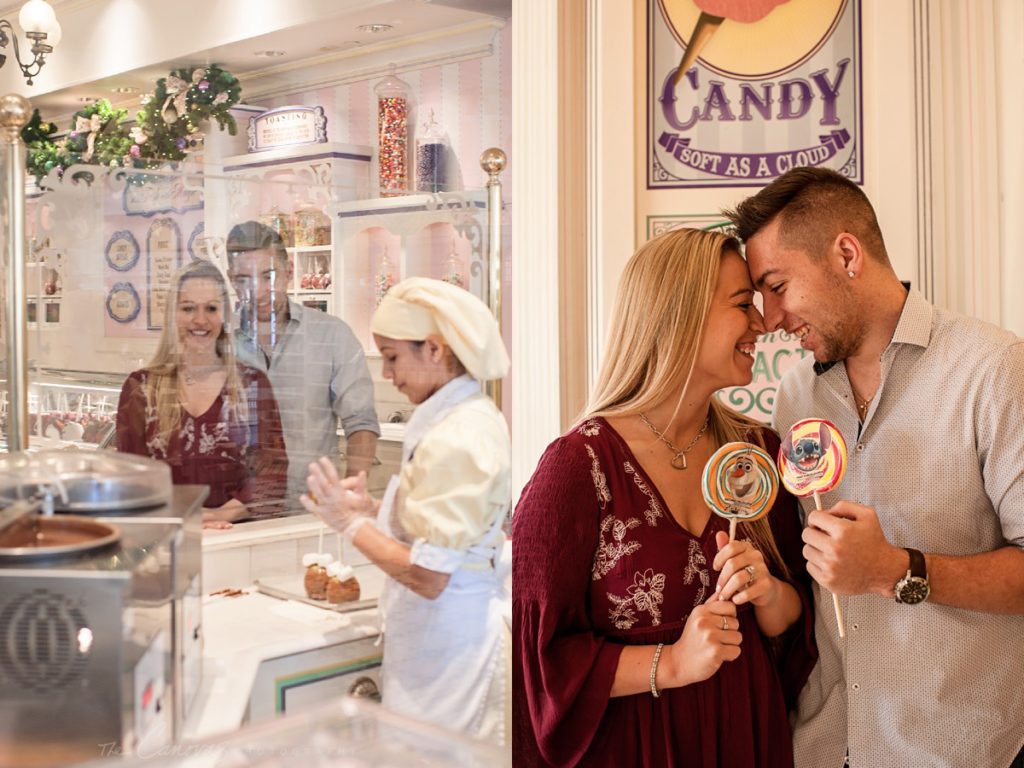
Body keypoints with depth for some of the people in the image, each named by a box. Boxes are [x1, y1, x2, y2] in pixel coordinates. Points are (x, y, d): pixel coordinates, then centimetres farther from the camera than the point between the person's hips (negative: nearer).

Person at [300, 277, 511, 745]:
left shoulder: (457, 438, -22)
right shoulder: (470, 416, 9)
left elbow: (427, 576, -23)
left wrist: (350, 522, -12)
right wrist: (373, 508, 6)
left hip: (446, 641, -9)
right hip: (446, 632, 9)